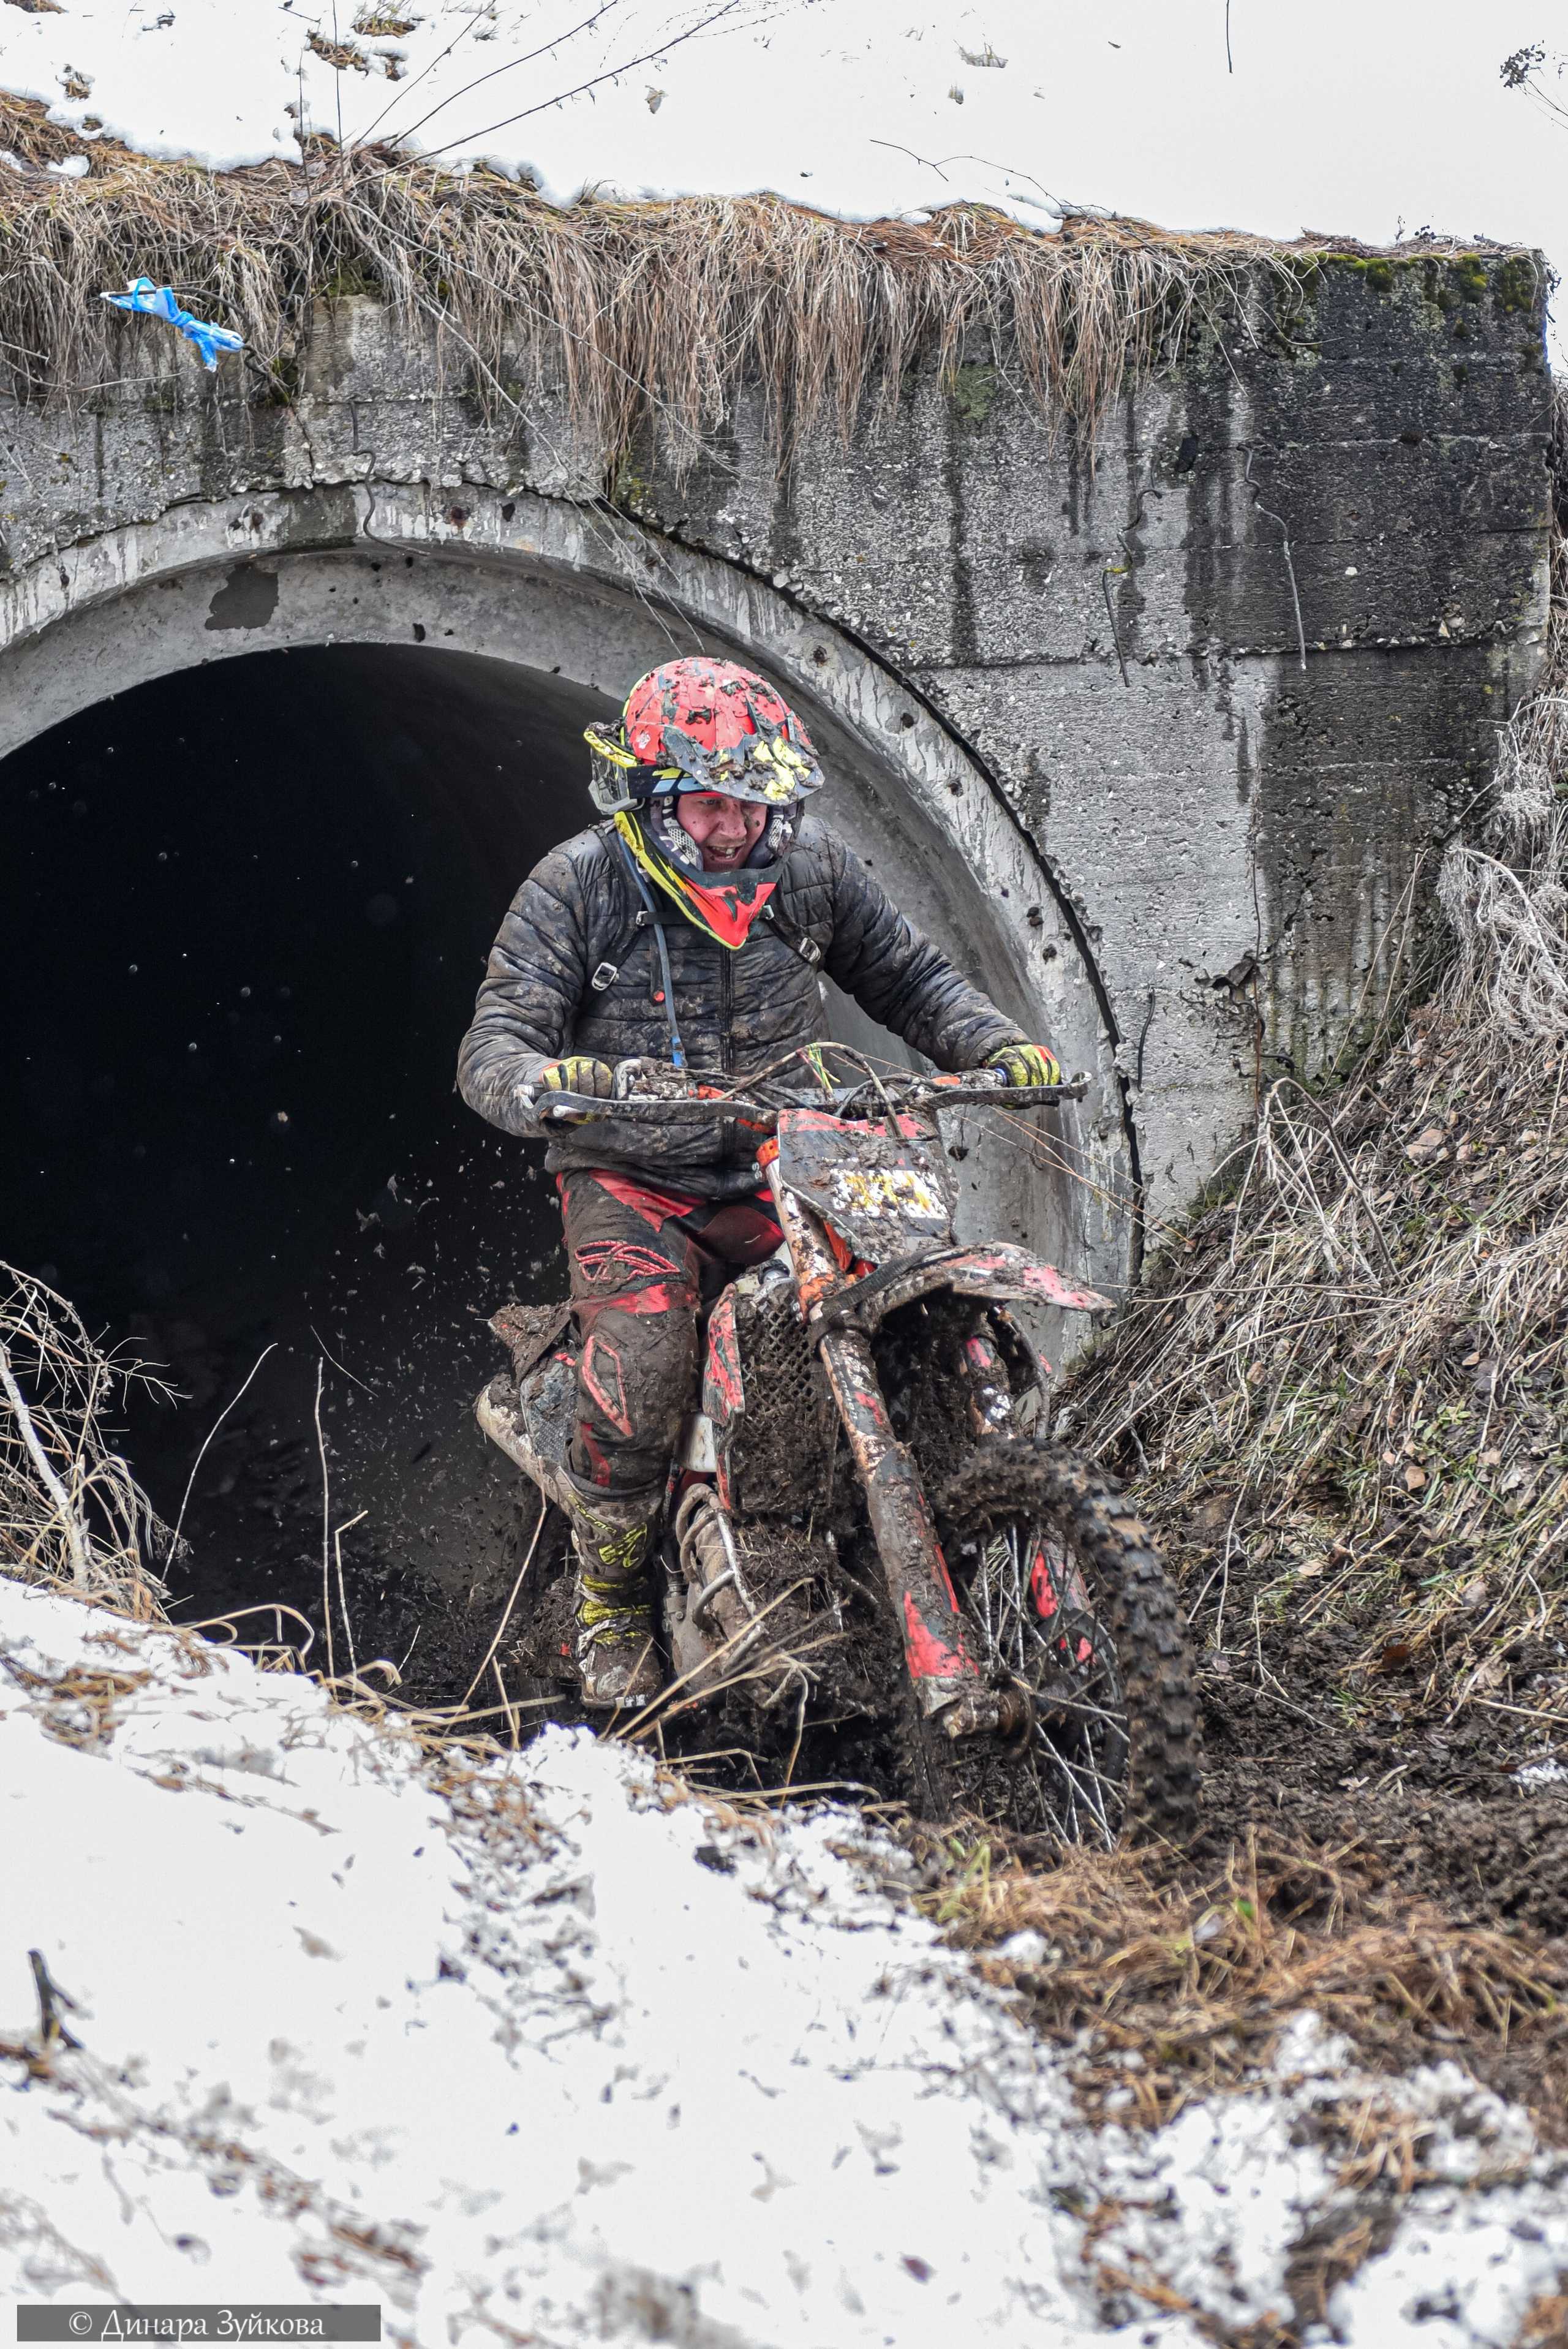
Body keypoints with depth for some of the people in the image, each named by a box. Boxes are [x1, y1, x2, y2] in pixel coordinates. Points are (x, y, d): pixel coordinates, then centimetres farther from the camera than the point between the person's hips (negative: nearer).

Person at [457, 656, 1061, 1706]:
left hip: (775, 1175, 3)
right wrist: (546, 1083, -39)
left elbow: (909, 977, 13)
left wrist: (999, 1045, -6)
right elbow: (493, 1047, -15)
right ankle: (613, 1606, -6)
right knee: (642, 1363, -28)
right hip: (631, 1181, -3)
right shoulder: (577, 888, -9)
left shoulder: (812, 867, 1)